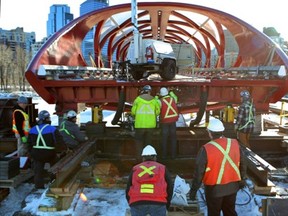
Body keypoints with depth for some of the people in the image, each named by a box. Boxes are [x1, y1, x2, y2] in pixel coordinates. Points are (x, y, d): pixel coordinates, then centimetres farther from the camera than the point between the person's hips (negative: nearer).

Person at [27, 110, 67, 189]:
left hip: (37, 155, 3)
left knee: (38, 173, 11)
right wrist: (65, 149, 0)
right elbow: (59, 142, -15)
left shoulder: (32, 130, 3)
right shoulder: (52, 129, -13)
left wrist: (32, 153, 22)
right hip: (49, 154, -3)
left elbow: (29, 144, 11)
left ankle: (39, 188, 16)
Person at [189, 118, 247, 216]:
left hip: (214, 189, -4)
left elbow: (199, 171, -17)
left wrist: (193, 189, -7)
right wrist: (242, 179, 20)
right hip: (232, 186, 5)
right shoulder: (235, 144, -6)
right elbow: (242, 163, 6)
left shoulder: (206, 149, -21)